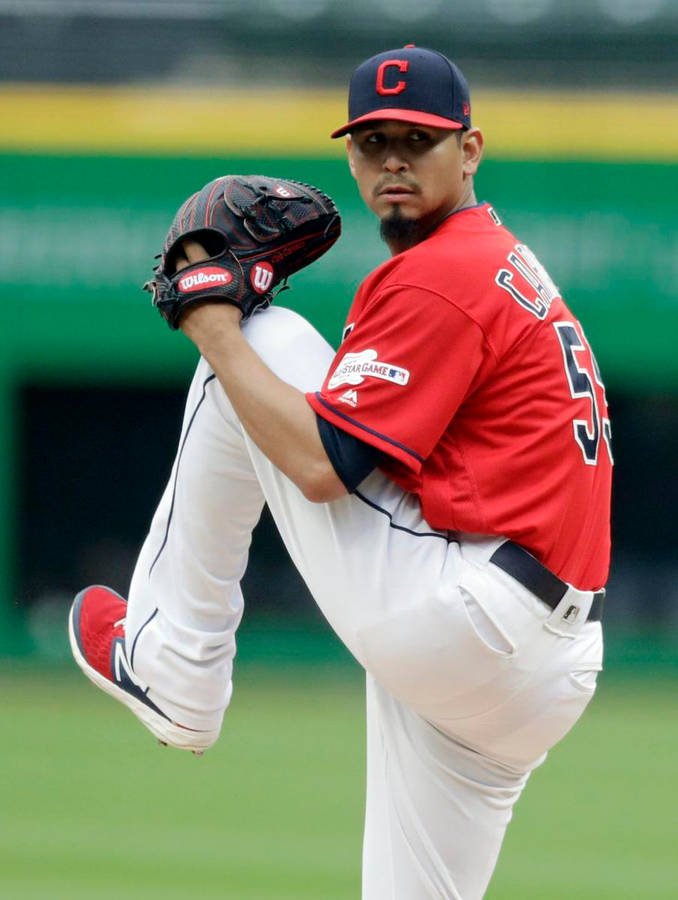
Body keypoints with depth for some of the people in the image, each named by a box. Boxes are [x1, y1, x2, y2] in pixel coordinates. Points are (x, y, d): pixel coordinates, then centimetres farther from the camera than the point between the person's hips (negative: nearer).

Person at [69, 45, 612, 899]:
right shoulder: (503, 267, 22)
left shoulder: (434, 279, -10)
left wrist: (216, 334, -3)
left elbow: (321, 466, -15)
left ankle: (173, 664, 9)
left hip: (444, 618, -9)